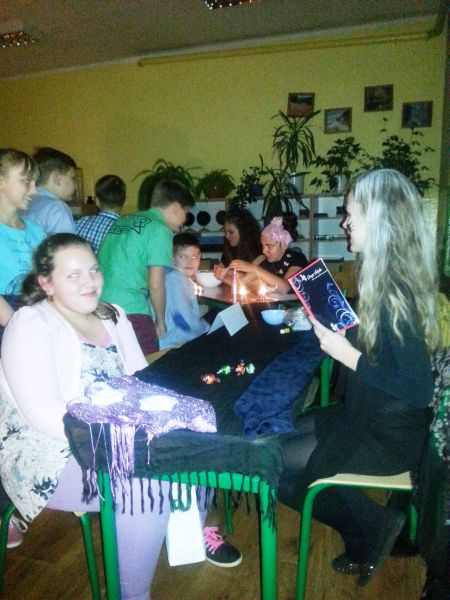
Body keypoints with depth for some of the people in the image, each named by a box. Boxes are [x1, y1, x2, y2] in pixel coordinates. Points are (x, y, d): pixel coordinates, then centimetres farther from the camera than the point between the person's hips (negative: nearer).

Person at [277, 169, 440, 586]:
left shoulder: (396, 292, -26)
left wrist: (347, 354, -25)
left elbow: (419, 388, -28)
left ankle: (373, 529, 12)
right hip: (368, 414, 9)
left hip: (389, 435, -9)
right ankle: (373, 526, 19)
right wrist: (329, 327, 3)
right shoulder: (384, 280, 2)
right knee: (278, 437, 13)